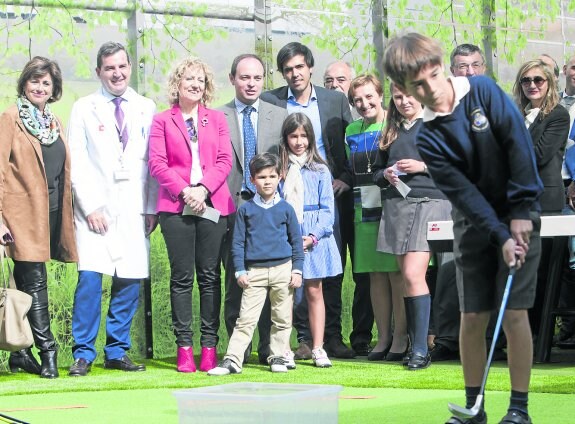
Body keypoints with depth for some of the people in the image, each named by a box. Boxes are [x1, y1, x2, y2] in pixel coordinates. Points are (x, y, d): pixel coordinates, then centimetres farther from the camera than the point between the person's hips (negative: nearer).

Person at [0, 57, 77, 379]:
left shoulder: (54, 122, 17)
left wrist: (68, 216, 14)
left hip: (51, 214, 6)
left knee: (27, 284, 10)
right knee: (35, 282, -9)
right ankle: (47, 352, -10)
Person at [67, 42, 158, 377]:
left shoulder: (146, 109, 11)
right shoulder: (85, 108, 6)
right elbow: (77, 163, 1)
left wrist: (152, 208, 2)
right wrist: (90, 207, -8)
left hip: (134, 210, 2)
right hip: (96, 207, -2)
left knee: (130, 280, 0)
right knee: (89, 277, -13)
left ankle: (117, 352, 13)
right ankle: (83, 354, -3)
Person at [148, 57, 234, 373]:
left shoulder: (217, 119, 15)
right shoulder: (162, 121, 9)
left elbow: (225, 160, 6)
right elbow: (157, 163, 0)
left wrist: (204, 188, -9)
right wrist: (184, 191, -12)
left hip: (213, 205, 2)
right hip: (176, 206, -1)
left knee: (209, 276, 1)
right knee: (182, 277, -2)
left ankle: (210, 345, 3)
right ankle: (184, 346, 0)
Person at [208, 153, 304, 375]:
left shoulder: (285, 209, 6)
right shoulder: (246, 209, 5)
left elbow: (296, 241, 10)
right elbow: (238, 242, 7)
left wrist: (297, 270, 3)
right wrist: (240, 271, 0)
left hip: (282, 269, 1)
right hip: (254, 271, -1)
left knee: (282, 318, 6)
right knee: (246, 318, -5)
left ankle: (277, 357, 18)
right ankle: (232, 360, -7)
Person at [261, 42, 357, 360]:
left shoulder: (336, 101, 10)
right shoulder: (270, 102, 5)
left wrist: (345, 178, -1)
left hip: (330, 193, 1)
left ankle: (332, 337, 7)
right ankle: (304, 338, 0)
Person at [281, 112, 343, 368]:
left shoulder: (320, 171, 4)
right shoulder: (278, 168, 3)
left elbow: (327, 209, 3)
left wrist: (313, 236, -10)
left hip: (314, 238, 1)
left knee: (314, 291, 4)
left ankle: (318, 349, 8)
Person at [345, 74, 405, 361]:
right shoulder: (352, 132, 14)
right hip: (365, 211, 5)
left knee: (397, 273, -4)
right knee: (376, 275, 7)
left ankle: (400, 336, 2)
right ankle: (383, 337, 13)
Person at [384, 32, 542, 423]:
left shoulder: (483, 91, -11)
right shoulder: (428, 139, -7)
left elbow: (519, 142, -13)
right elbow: (463, 192, -13)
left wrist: (521, 209, -15)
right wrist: (500, 236, -22)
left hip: (518, 216, -2)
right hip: (475, 224, 2)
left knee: (514, 313, -8)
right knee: (472, 317, 1)